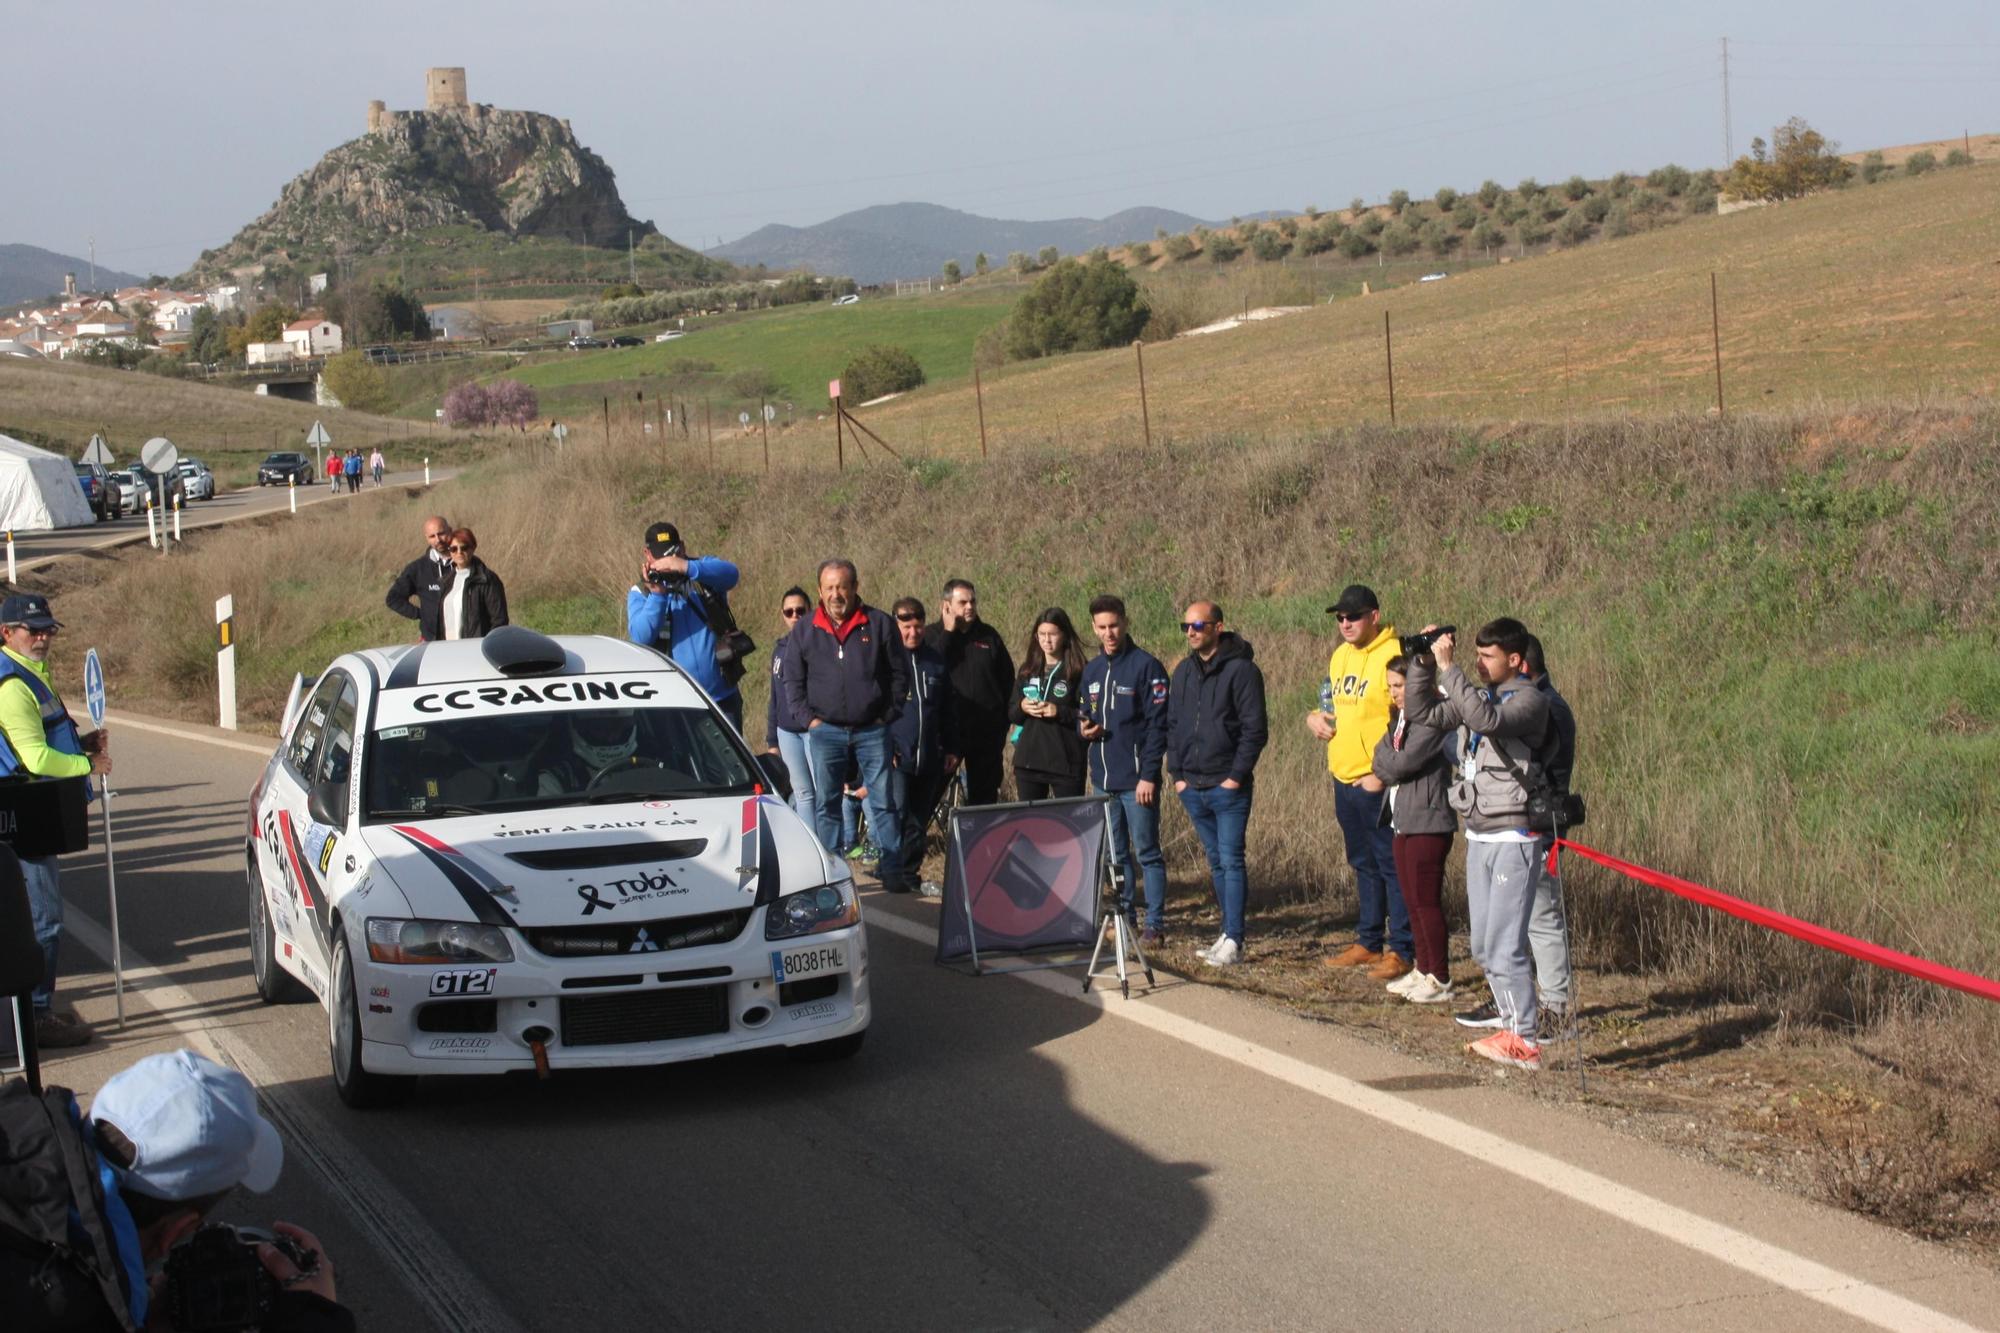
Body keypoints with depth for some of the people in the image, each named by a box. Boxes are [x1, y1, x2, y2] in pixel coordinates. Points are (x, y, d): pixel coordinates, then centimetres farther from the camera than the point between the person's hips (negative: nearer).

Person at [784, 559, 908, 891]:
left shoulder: (879, 624, 2)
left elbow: (899, 674, 7)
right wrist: (809, 717, 0)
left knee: (883, 801, 0)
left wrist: (888, 715, -1)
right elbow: (792, 680, 11)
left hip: (872, 730, -1)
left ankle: (892, 869, 5)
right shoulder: (805, 630, 6)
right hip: (825, 731, 1)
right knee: (826, 804, 3)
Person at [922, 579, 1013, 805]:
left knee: (984, 795, 8)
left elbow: (1007, 679, 13)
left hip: (986, 733, 3)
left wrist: (1002, 723, 6)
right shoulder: (932, 636, 3)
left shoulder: (989, 636, 10)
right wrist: (948, 633, -12)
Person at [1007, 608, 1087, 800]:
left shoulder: (1079, 673, -5)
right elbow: (1010, 714, 15)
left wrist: (1059, 712, -19)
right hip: (1028, 762, 5)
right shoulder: (1027, 671, 12)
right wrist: (1022, 708, -6)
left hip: (1066, 764, -5)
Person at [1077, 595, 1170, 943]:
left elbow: (1158, 724, -12)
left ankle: (1154, 923, 2)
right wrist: (1084, 729, -2)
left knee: (1147, 852, -2)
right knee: (1116, 854, 13)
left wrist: (1148, 775, -17)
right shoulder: (1092, 670, 12)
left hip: (1136, 779, -7)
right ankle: (1122, 915, 21)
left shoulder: (1146, 666, -8)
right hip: (1103, 779, 7)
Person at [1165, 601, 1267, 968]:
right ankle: (1229, 933, 18)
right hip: (1192, 787, 7)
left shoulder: (1241, 670, -8)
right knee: (1216, 862, 12)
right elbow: (1172, 725, 16)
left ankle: (1233, 940, -7)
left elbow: (1255, 729, -11)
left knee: (1231, 861, -7)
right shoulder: (1183, 672, 12)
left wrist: (1237, 776, -14)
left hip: (1228, 786, -7)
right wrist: (1177, 773, 7)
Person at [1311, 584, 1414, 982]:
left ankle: (1400, 949, 1)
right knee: (1363, 863, 16)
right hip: (1343, 780, 9)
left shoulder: (1395, 655, -13)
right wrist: (1314, 718, 5)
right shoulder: (1341, 656, 14)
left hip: (1377, 784, -9)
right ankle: (1368, 942, 25)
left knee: (1391, 864, -3)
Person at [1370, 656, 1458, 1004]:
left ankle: (1440, 979, 2)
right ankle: (1422, 969, 22)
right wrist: (1386, 771, -9)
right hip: (1403, 819, 9)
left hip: (1428, 822, -9)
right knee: (1414, 901, 14)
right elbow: (1384, 766, 13)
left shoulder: (1432, 719, -14)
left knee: (1427, 901, -5)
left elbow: (1399, 764, -18)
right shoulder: (1401, 717, 16)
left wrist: (1385, 745, 0)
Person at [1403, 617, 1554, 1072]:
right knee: (1484, 945, 12)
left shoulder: (1529, 700, -10)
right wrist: (1424, 663, 0)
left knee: (1504, 944, -10)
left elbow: (1487, 719, -29)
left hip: (1511, 837, -8)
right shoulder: (1479, 696, 13)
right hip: (1478, 834, 8)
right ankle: (1511, 1019, 23)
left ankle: (1525, 1043, -7)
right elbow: (1422, 712, 13)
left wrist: (1447, 668, -26)